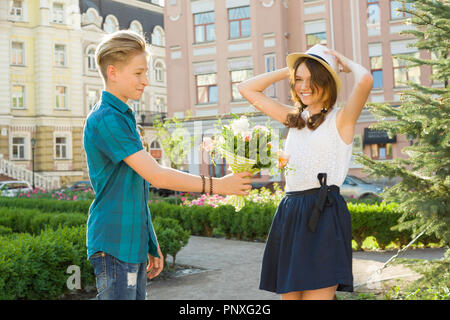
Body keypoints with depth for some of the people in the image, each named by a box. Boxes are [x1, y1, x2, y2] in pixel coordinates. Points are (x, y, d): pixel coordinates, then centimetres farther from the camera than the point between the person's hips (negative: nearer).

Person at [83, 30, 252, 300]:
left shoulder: (123, 117, 16)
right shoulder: (106, 119, -14)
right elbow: (156, 175, -19)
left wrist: (151, 245, 19)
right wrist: (215, 185, -14)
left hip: (134, 244, 9)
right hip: (114, 246, -9)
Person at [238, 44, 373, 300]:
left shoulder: (340, 119, 1)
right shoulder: (294, 118, 18)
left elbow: (365, 80, -18)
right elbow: (247, 89, 24)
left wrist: (345, 63, 2)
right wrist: (290, 70, 18)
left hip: (324, 214, -6)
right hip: (290, 215, 6)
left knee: (317, 293, -11)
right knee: (289, 295, 7)